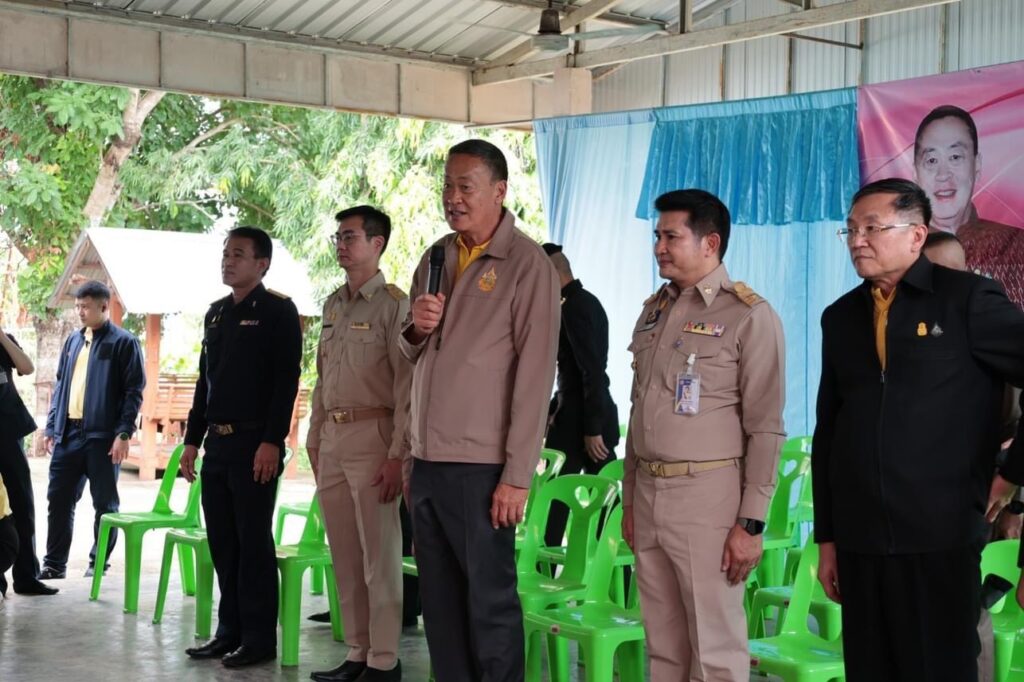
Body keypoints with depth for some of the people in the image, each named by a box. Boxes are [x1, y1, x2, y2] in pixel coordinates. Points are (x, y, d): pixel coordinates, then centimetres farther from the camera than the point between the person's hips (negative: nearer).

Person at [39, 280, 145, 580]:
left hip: (102, 435, -5)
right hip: (69, 432, 5)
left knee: (105, 503, 3)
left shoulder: (124, 342, -3)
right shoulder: (73, 341, 15)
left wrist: (124, 433, -14)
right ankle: (54, 563, 13)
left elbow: (134, 390, -7)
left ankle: (99, 561, 14)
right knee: (59, 499, 5)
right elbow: (60, 385, 19)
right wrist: (52, 426, 11)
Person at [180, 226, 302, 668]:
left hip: (254, 444, -7)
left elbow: (286, 379, -13)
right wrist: (193, 439, 15)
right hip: (217, 443, 7)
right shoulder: (216, 313, 17)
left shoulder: (278, 311, -5)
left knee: (253, 541, -3)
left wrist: (272, 441, -20)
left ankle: (260, 638, 4)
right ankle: (230, 631, 18)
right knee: (222, 541, 9)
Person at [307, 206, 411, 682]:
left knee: (379, 556, -4)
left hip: (372, 436, -7)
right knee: (344, 556, 10)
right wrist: (314, 441, 16)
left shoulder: (394, 304, -6)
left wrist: (397, 455, -16)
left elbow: (406, 385, -11)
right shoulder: (333, 305, 17)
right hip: (331, 440, 7)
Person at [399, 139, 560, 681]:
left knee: (491, 603, 0)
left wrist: (517, 476, -14)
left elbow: (535, 375, -11)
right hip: (426, 462, 7)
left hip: (480, 468, -6)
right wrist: (415, 329, -3)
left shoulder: (527, 265, -7)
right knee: (439, 601, 11)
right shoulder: (436, 259, 13)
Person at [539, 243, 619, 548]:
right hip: (599, 413, 9)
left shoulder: (575, 307, -16)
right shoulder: (589, 302, 14)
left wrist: (592, 428, -21)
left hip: (580, 418, -9)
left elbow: (592, 371, -21)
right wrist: (552, 409, 20)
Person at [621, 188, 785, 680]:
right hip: (648, 492, 6)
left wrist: (751, 523, -13)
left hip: (707, 495, -6)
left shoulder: (748, 316, -8)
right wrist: (629, 501, 16)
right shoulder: (653, 310, 13)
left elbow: (766, 430, -10)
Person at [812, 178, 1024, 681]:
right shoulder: (840, 317, 12)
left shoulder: (968, 300, -3)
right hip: (859, 542, 4)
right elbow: (827, 433, 13)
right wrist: (826, 538, 11)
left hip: (941, 536, -4)